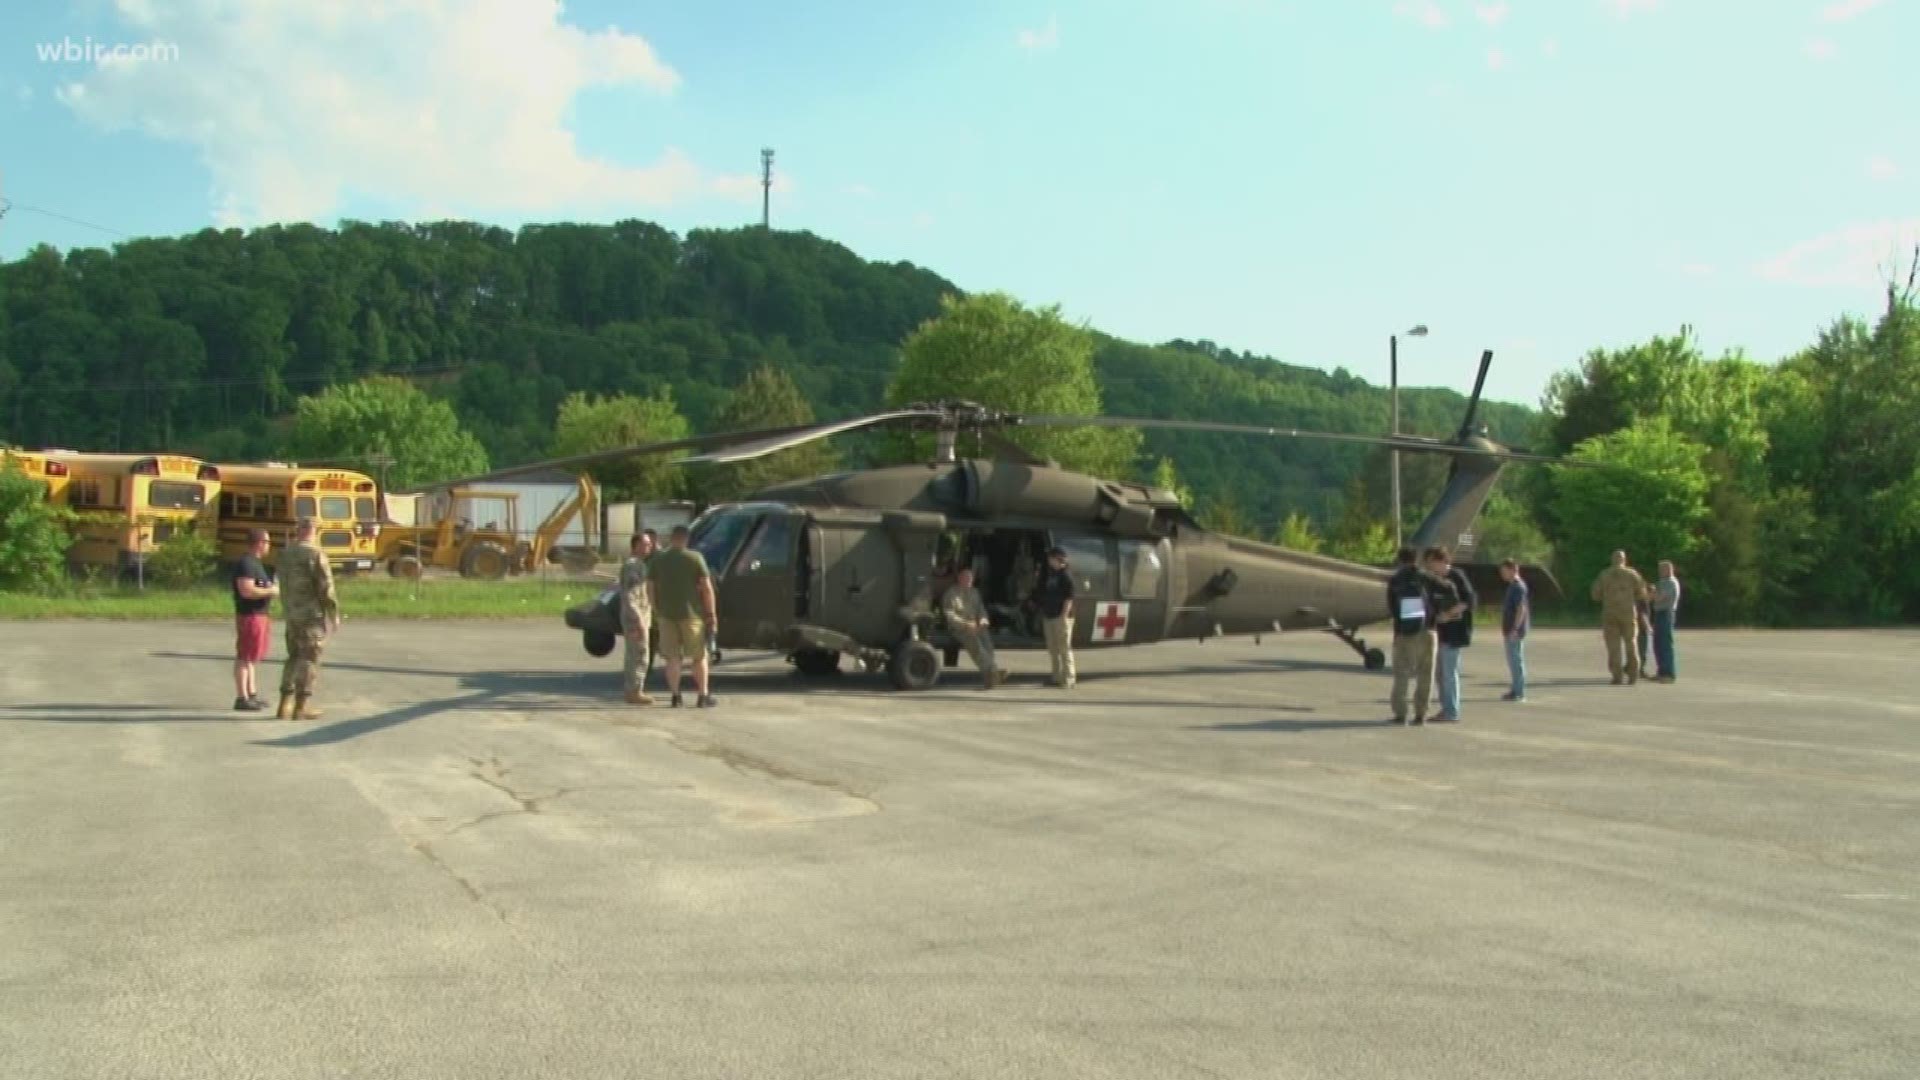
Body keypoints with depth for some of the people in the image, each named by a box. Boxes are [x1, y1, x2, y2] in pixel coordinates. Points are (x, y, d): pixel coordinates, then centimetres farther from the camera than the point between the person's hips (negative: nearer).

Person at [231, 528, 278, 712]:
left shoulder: (255, 563, 15)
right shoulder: (246, 563, -17)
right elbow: (246, 591, -26)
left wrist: (271, 588, 10)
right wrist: (271, 591, -16)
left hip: (259, 615, 11)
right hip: (250, 616, -11)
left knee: (250, 657, 16)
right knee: (244, 657, -6)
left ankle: (252, 695, 24)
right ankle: (241, 699, -4)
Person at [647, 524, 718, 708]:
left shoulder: (657, 560, 2)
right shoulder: (695, 558, -5)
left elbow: (650, 588, 3)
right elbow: (707, 587, -8)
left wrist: (656, 611, 14)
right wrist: (711, 613, -3)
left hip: (666, 614, 2)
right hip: (691, 613, -2)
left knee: (672, 657, 8)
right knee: (699, 656, 9)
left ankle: (675, 696, 5)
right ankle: (703, 696, 9)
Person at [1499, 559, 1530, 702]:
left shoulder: (1518, 587, -15)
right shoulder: (1514, 586, 15)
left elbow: (1521, 609, -21)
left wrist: (1515, 629, -24)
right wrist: (1506, 628, 22)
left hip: (1515, 630, -10)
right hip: (1511, 629, 10)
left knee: (1516, 659, -6)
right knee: (1513, 659, 14)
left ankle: (1519, 692, -3)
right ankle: (1516, 690, 21)